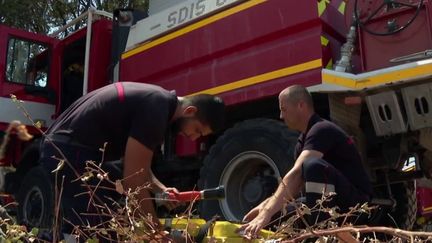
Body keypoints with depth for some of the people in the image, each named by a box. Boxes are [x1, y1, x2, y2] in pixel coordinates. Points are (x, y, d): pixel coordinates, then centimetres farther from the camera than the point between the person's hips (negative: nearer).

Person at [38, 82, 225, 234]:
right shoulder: (155, 110, -22)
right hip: (69, 152, -11)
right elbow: (133, 181, -22)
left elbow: (137, 165, 17)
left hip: (68, 149, 11)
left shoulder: (157, 100, 9)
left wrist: (160, 189, 1)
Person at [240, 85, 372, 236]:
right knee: (280, 213, 5)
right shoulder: (303, 140, 11)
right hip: (334, 203, 9)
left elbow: (296, 174, -30)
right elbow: (296, 184, 8)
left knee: (313, 165, -34)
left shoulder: (321, 130, -19)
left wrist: (267, 213, -35)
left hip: (355, 200, -9)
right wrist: (266, 206, -5)